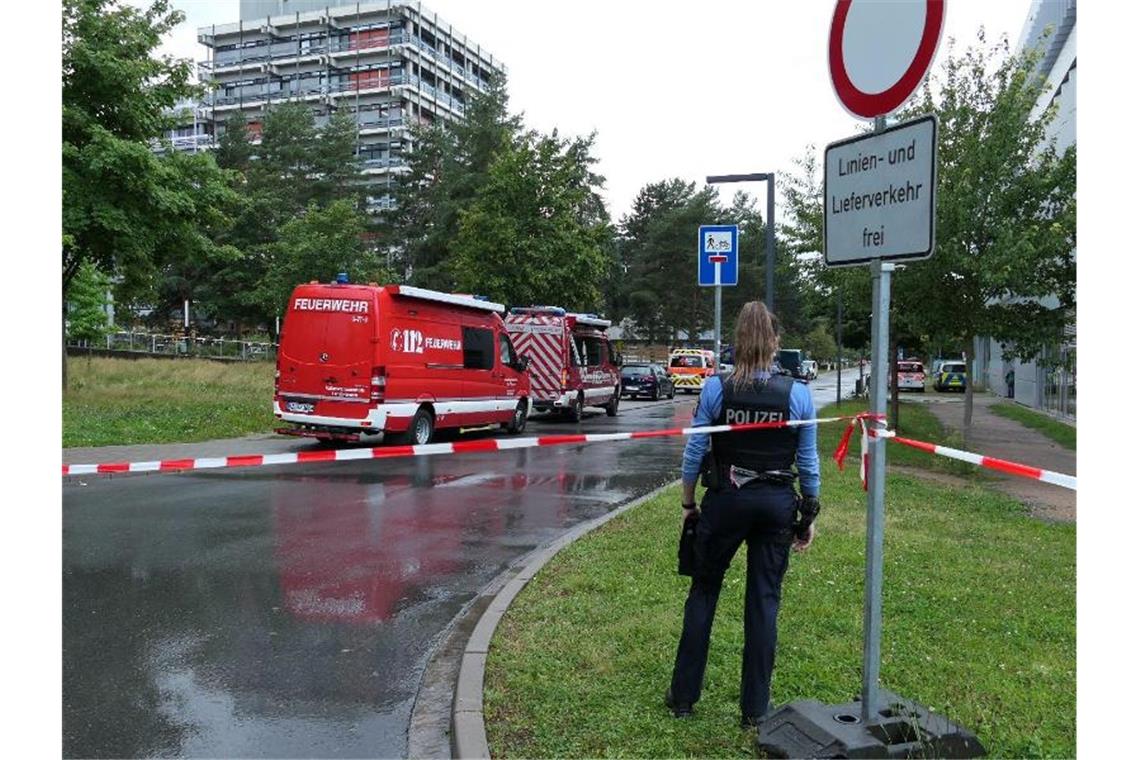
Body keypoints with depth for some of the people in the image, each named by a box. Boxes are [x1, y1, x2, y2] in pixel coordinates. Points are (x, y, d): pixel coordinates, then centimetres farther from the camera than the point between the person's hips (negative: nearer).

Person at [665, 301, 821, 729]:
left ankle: (683, 697, 21)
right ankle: (755, 709, 19)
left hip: (725, 501, -1)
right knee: (764, 600, 10)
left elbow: (693, 454, -6)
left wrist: (687, 504, 7)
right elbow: (808, 463, 0)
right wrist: (809, 516, 11)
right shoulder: (798, 394, -6)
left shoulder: (715, 389, -9)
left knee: (703, 592, 13)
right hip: (777, 504, 1)